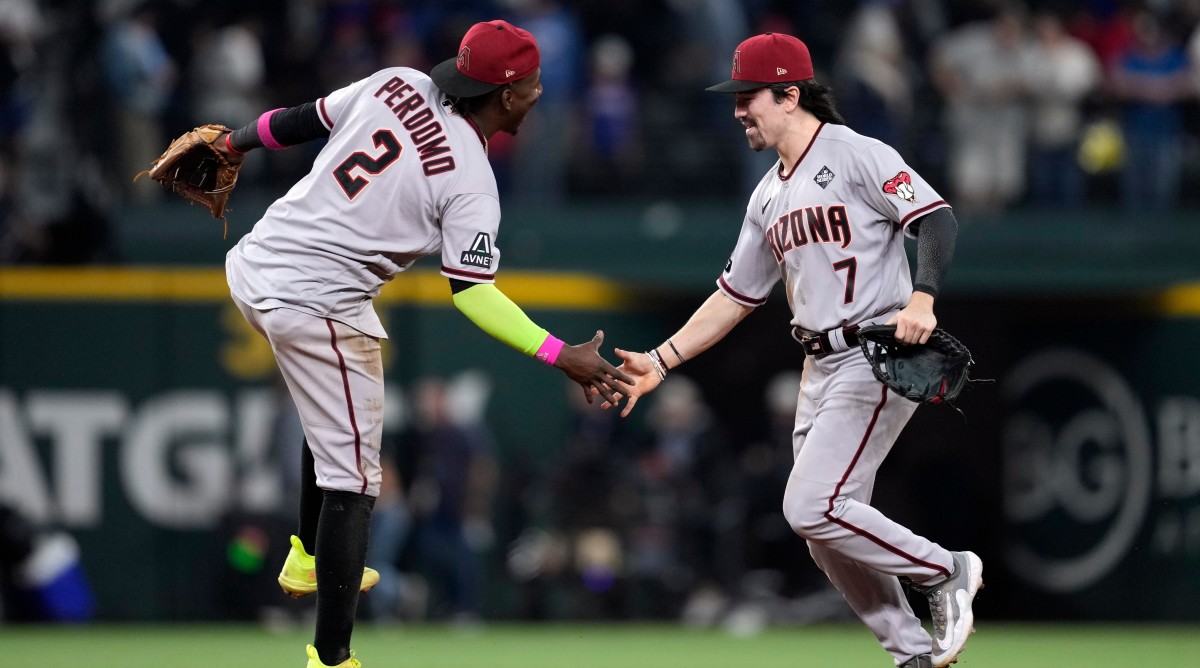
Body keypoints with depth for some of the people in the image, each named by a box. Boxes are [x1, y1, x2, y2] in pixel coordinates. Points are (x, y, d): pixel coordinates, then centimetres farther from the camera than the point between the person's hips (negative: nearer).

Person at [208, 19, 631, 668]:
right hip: (319, 306, -8)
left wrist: (237, 143, 29)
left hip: (253, 270, 8)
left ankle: (308, 560, 42)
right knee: (351, 479, -1)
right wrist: (562, 356, -21)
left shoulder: (396, 84, 3)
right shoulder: (471, 182, -13)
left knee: (333, 415, 33)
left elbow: (303, 120, 11)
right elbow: (472, 294, -20)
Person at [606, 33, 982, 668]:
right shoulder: (769, 196, 16)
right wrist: (661, 360, 13)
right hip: (820, 371, 9)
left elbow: (937, 220, -19)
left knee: (812, 508, -17)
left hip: (876, 360, -9)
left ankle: (946, 573, -1)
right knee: (827, 533, 6)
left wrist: (921, 300, -35)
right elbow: (735, 295, 20)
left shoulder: (858, 156, -9)